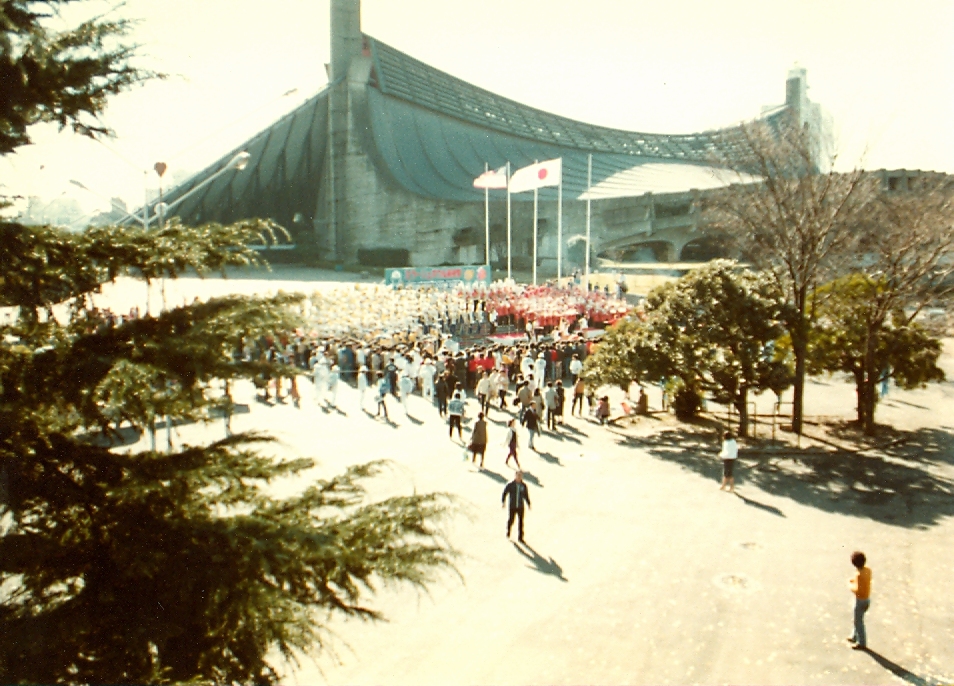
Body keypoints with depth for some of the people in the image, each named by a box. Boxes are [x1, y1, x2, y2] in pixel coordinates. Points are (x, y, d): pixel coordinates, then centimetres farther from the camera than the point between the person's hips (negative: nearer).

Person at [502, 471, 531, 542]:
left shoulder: (524, 486, -2)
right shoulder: (510, 485, -9)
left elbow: (526, 495, 9)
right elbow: (504, 493, -2)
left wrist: (528, 504, 5)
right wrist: (503, 502, -10)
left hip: (520, 507, 2)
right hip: (512, 506, -2)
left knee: (520, 522, 3)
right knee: (511, 520, 8)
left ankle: (520, 537, 13)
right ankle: (508, 531, 39)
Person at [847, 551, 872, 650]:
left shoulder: (859, 574, -32)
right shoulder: (868, 570, -7)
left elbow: (857, 590, -31)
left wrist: (850, 585, -14)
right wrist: (854, 580, 5)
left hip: (861, 601, -8)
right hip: (867, 598, 8)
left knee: (858, 621, 11)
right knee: (858, 619, 26)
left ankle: (862, 643, 26)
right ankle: (855, 637, 43)